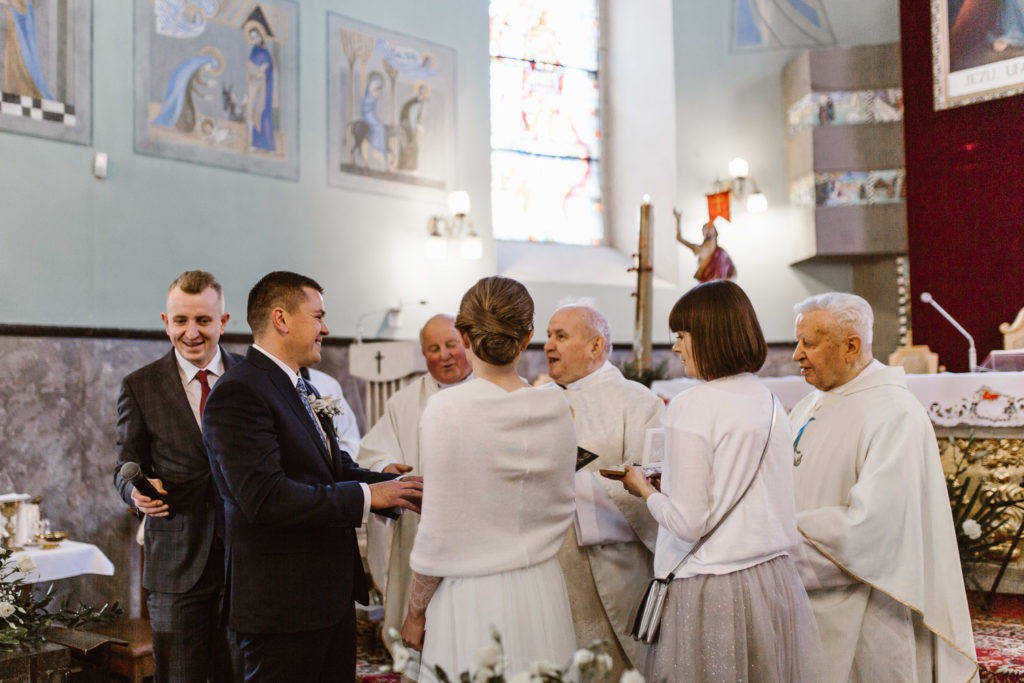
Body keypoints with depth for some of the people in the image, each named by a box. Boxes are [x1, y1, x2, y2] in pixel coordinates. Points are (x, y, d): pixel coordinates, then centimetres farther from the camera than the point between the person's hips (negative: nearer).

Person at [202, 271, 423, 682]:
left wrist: (395, 486, -4)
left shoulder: (301, 387, 14)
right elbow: (265, 497, -27)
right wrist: (365, 496, -21)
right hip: (282, 601, -9)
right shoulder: (238, 393, -18)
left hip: (332, 593, 10)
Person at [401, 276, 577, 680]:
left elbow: (438, 533, -11)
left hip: (472, 598, -4)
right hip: (540, 590, 4)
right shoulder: (556, 408, -2)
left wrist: (415, 611, 2)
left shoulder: (446, 409, -14)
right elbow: (561, 511, 8)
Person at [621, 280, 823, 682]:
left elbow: (688, 525, -17)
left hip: (709, 589, -7)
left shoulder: (691, 408, -15)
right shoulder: (770, 402, 6)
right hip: (775, 582, 7)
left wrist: (644, 489, 1)